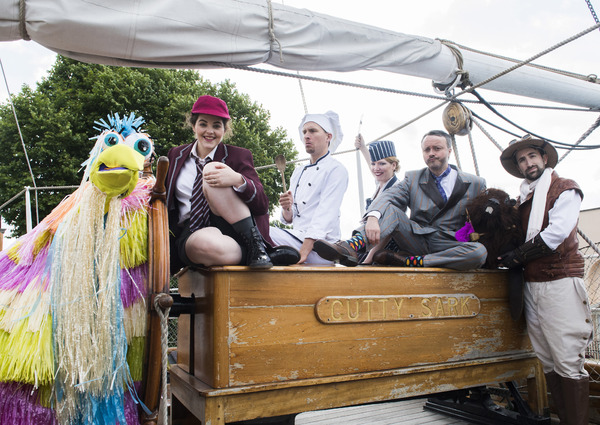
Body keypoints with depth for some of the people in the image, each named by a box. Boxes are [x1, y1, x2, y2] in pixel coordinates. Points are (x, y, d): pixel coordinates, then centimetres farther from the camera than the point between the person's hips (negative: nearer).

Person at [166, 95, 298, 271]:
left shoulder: (238, 156, 6)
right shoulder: (175, 155, 17)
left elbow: (262, 204, -4)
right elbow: (165, 201, 25)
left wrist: (238, 180, -24)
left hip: (230, 230, -1)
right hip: (190, 235, 1)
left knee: (211, 170, -25)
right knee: (203, 242, -39)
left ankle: (257, 245, -25)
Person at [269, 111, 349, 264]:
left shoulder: (336, 169, -1)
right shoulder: (298, 172, 20)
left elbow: (325, 214, -14)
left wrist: (303, 251, -25)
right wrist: (287, 209, -6)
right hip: (297, 237, 6)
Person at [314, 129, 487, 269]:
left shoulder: (475, 184, 8)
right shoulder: (413, 178, 9)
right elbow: (387, 196, -11)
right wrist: (373, 217, -32)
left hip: (448, 247, 0)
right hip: (417, 240, 1)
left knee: (480, 252, -32)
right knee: (389, 209, -23)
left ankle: (406, 260, -30)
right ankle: (350, 247, -49)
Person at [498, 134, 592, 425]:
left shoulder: (565, 189, 2)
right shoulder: (522, 198, 20)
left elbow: (555, 233, -11)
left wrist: (516, 256, -6)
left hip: (560, 281, -6)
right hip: (532, 285, 6)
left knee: (569, 363, -6)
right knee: (548, 363, 8)